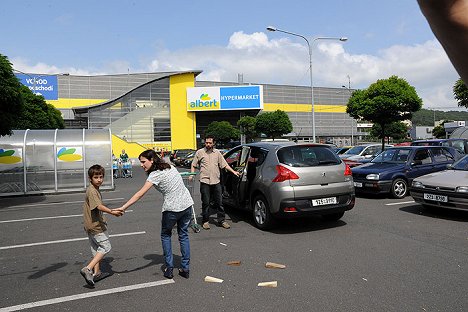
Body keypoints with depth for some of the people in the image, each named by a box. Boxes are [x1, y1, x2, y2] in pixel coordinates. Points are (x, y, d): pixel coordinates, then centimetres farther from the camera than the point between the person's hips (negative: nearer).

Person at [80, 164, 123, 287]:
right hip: (95, 225, -10)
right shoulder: (92, 191, -19)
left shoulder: (95, 189, 13)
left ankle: (96, 272, 26)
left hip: (91, 225, 10)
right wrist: (112, 212, -42)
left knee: (96, 248, 17)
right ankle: (88, 269, -10)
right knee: (106, 247, -5)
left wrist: (102, 220, 24)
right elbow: (98, 206, -32)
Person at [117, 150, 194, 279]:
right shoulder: (170, 167, 9)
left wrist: (123, 207, -23)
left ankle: (169, 268, 16)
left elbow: (139, 194, -21)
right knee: (183, 235, 16)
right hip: (187, 204, 7)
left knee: (165, 235, 16)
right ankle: (185, 268, 20)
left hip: (172, 208, -6)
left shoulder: (155, 175, -13)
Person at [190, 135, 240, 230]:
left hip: (216, 181, 3)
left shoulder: (217, 153, 12)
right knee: (205, 203, 2)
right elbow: (193, 165, 9)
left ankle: (221, 220, 15)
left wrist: (233, 171, 6)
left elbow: (224, 164, 13)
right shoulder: (199, 152, 5)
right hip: (205, 181, -2)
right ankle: (205, 221, 14)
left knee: (219, 202, 6)